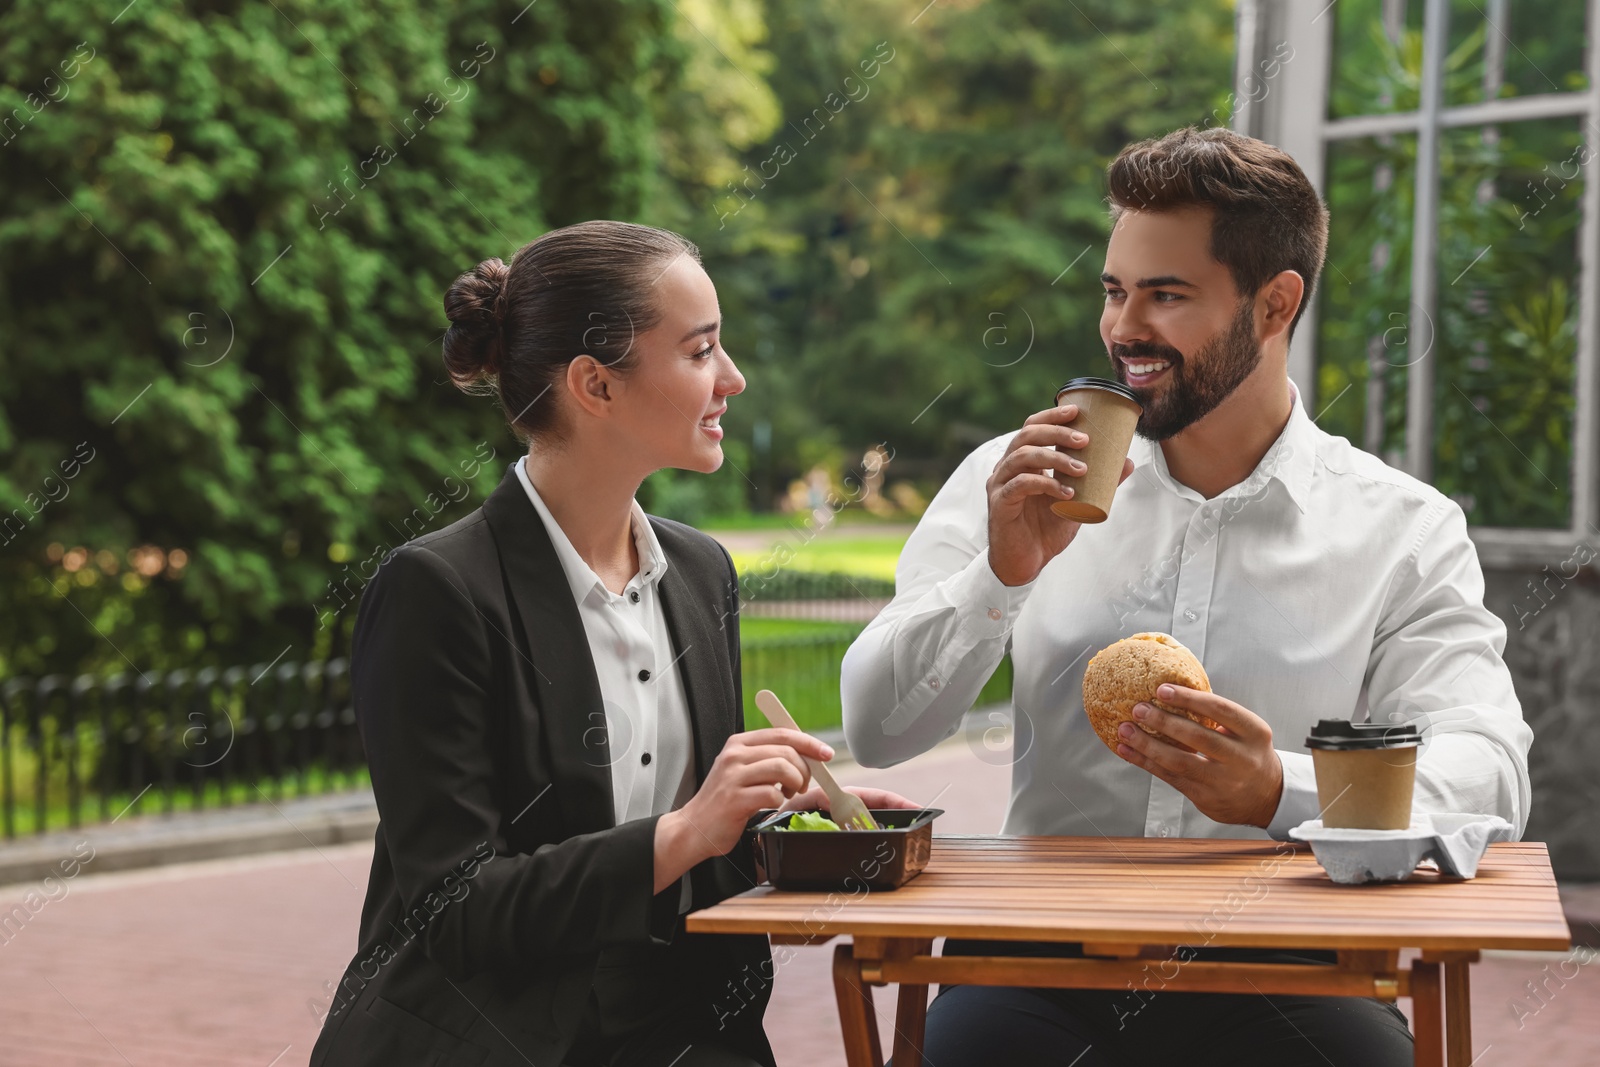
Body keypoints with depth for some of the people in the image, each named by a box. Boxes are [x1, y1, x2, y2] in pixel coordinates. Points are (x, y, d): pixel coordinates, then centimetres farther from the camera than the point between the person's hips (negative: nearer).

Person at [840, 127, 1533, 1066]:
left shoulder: (1404, 531, 5)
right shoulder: (1012, 483, 9)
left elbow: (1489, 777, -9)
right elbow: (876, 732, 5)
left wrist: (1285, 791, -28)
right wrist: (1000, 574, -12)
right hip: (1039, 971, 1)